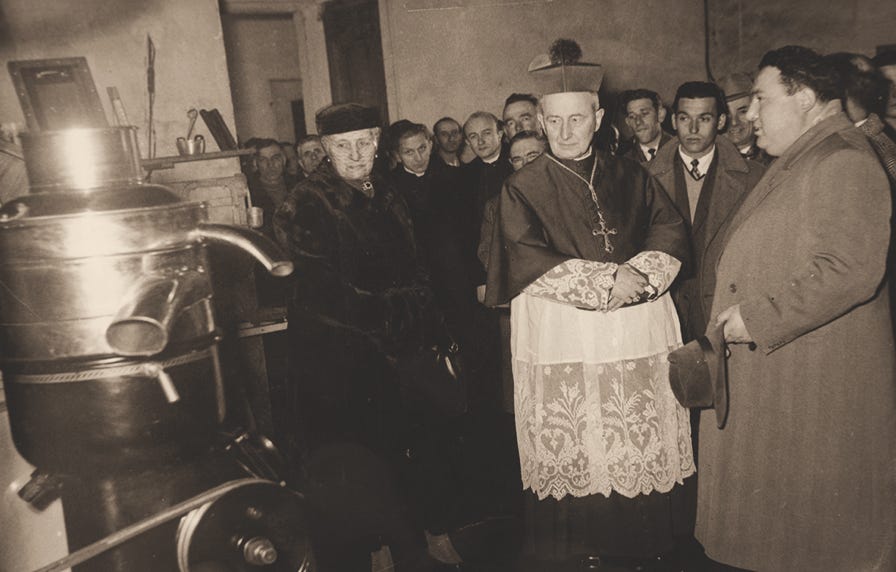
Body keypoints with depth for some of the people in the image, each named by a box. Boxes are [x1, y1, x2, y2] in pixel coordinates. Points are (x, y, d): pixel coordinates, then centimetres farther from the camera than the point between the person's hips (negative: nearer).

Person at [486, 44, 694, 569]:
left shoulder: (631, 177, 13)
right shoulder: (523, 189, 3)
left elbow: (672, 231, 6)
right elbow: (527, 263, -9)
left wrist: (638, 274, -13)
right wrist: (606, 280, -15)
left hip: (640, 337, 3)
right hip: (562, 343, -2)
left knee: (645, 452, 5)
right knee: (572, 458, 1)